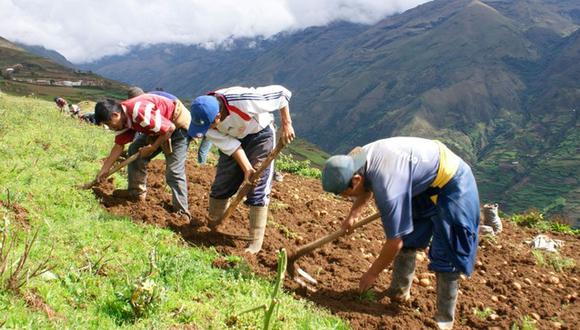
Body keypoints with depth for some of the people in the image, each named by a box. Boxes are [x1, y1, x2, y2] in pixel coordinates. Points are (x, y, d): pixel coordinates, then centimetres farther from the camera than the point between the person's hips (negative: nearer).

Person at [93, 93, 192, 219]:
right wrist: (104, 170, 7)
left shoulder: (139, 112, -32)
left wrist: (152, 148, -17)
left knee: (174, 171, -14)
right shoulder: (123, 119, -3)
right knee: (135, 150, 9)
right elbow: (119, 145, 7)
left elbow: (170, 128, -29)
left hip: (178, 124, -9)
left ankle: (181, 212, -7)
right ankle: (136, 192, 18)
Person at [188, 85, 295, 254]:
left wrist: (286, 125, -23)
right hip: (232, 138, 4)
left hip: (260, 134, -4)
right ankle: (211, 226, 25)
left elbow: (281, 93, -27)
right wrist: (247, 169, -29)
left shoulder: (243, 100, -40)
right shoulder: (204, 117, -25)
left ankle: (255, 244, -3)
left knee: (258, 189, -9)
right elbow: (229, 145, -21)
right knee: (221, 184, 4)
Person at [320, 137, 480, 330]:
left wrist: (372, 274, -12)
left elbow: (394, 242, -27)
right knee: (407, 238, 14)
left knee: (446, 255, -6)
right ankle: (399, 292, 29)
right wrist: (352, 216, 5)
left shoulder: (387, 187, -38)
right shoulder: (355, 159, -13)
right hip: (425, 179, 9)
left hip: (452, 183, -9)